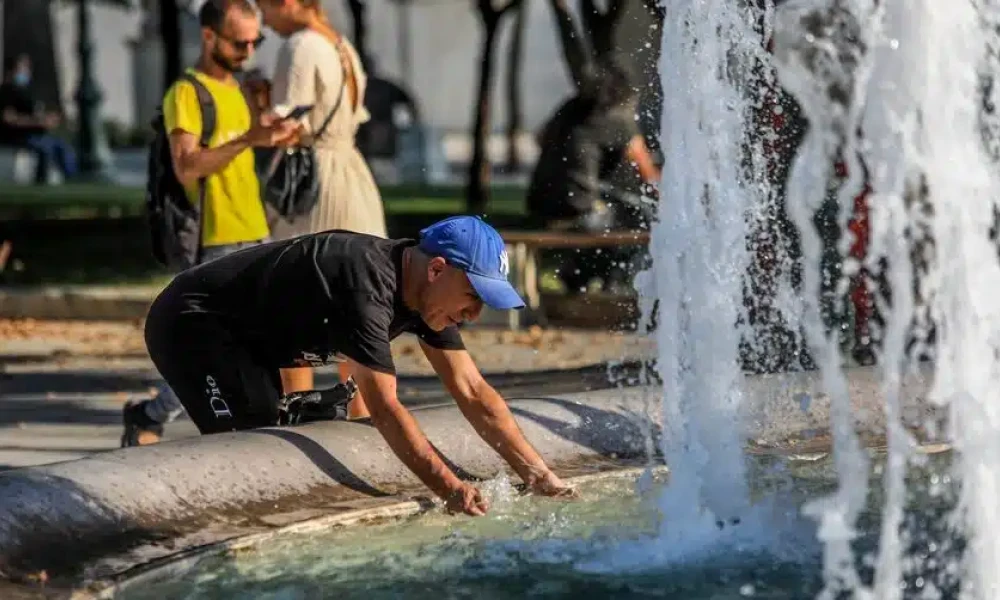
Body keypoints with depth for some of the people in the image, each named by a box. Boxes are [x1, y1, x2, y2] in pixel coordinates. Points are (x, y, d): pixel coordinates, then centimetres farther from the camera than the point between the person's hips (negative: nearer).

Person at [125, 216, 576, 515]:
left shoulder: (426, 292, -2)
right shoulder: (368, 284, -32)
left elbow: (473, 392, 0)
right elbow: (383, 407, -34)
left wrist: (539, 475, -7)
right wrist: (451, 490, -36)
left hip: (242, 336, 10)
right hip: (190, 323, -10)